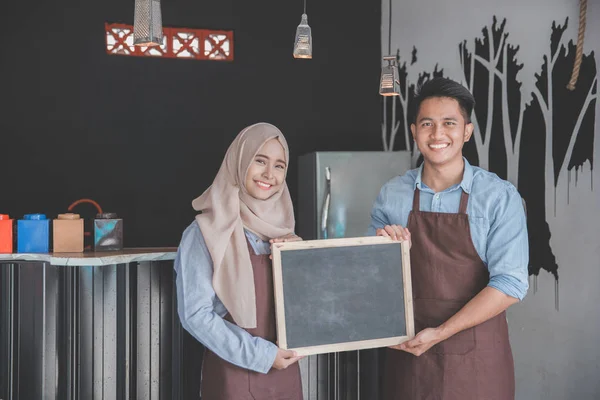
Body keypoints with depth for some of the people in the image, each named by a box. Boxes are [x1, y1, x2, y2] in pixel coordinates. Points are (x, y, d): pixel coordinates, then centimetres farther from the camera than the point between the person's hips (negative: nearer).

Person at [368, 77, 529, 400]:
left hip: (476, 355, -2)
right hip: (408, 351, 2)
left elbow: (510, 284, -13)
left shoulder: (499, 197, -8)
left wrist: (439, 332, -18)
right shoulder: (391, 196, 1)